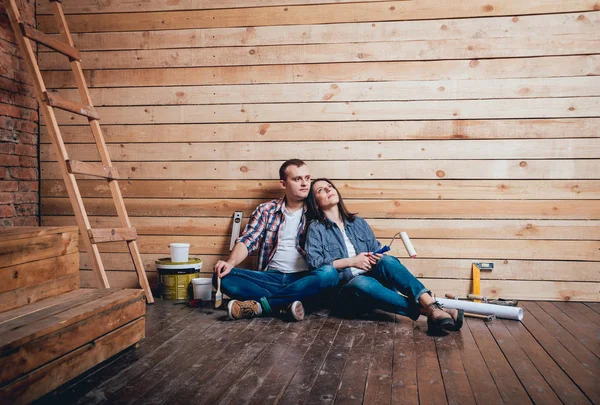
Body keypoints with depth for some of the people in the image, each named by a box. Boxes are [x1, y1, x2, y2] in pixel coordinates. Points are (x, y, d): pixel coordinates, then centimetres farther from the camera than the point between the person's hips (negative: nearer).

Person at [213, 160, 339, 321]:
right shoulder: (266, 210, 9)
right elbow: (247, 241, 1)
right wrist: (230, 263, -19)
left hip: (304, 280, -1)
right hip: (271, 277, 1)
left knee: (330, 273, -34)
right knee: (223, 276, -20)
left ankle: (259, 305, -28)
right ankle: (287, 303, -28)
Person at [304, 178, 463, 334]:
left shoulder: (358, 222, 20)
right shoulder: (316, 229, 6)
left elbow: (377, 250, 17)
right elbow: (314, 262, -8)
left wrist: (379, 258, -7)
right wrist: (351, 261, -12)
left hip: (374, 278, 4)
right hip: (347, 289, -3)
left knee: (386, 261, -29)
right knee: (360, 282, -38)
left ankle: (432, 305, -47)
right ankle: (425, 311, -45)